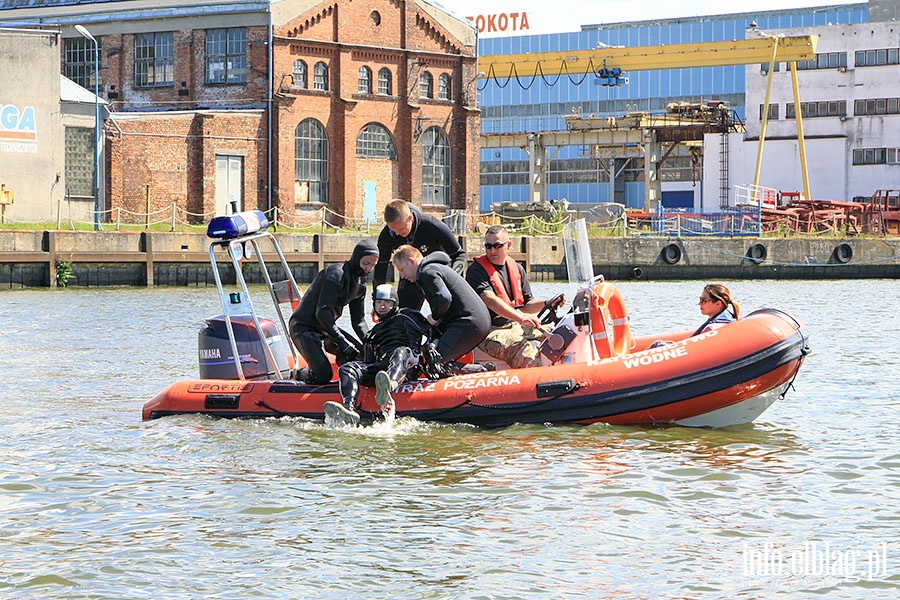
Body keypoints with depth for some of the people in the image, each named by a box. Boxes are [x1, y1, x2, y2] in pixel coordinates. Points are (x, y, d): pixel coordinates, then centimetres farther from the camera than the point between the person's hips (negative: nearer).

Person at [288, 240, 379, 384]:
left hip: (327, 327, 9)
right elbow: (322, 313, -27)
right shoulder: (337, 274, -21)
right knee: (323, 376, -20)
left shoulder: (360, 283, 8)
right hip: (303, 327, -9)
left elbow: (359, 322, 12)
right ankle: (298, 374, 9)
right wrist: (343, 342, -30)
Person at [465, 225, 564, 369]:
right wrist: (521, 318, -33)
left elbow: (526, 305, 18)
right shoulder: (477, 270, -6)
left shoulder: (517, 269, 16)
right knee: (520, 347, -35)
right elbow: (489, 300, -22)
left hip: (517, 327, 8)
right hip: (490, 331, -8)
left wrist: (546, 304, -4)